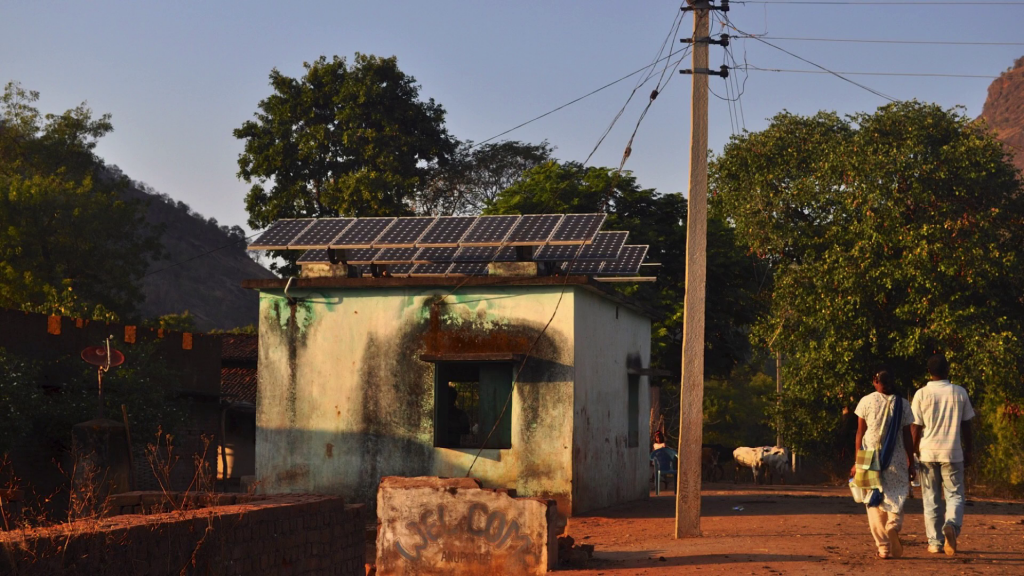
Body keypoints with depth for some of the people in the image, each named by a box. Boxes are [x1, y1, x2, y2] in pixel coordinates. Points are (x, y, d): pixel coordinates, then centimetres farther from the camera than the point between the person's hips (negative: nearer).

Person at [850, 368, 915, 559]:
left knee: (874, 502, 5)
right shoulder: (902, 404, 3)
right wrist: (911, 463, 10)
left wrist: (858, 461, 5)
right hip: (896, 460, 0)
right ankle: (893, 525, -22)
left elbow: (860, 433, 0)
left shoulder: (866, 401, 1)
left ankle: (884, 547, 0)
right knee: (896, 497, 10)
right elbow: (907, 436, 3)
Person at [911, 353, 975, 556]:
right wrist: (969, 451, 16)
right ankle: (951, 525, -22)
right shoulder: (960, 393, 1)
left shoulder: (922, 394, -3)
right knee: (955, 495, 7)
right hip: (953, 453, 0)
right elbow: (966, 426, 6)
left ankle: (935, 542, 8)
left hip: (927, 453, 0)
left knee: (931, 499, 8)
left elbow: (915, 429, -2)